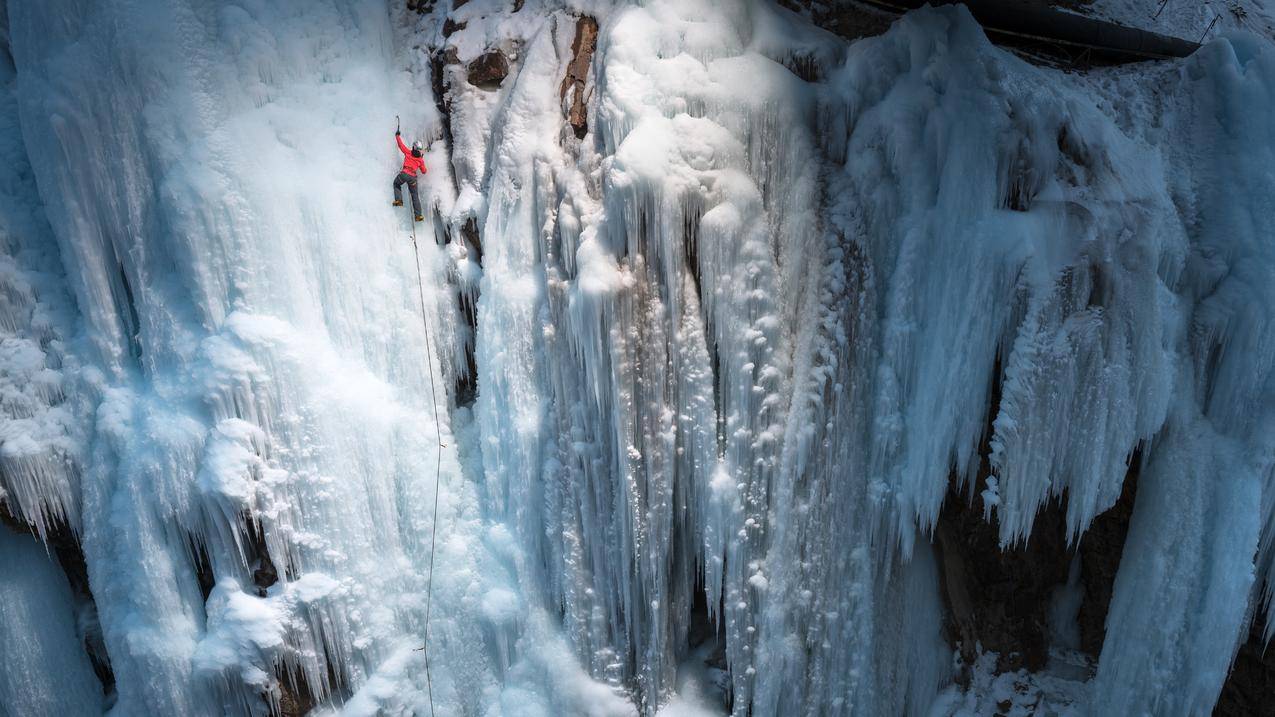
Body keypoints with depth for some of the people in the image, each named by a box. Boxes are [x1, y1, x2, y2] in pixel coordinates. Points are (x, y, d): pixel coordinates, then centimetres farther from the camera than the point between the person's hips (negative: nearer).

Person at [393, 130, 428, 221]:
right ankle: (418, 215, 5)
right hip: (413, 177, 2)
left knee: (396, 184, 30)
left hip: (404, 174, -2)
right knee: (415, 195, 10)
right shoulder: (421, 160, 11)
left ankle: (398, 200, 8)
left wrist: (397, 136, 35)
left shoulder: (408, 152, 7)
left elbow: (400, 145, 19)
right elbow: (424, 171, 21)